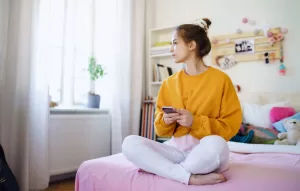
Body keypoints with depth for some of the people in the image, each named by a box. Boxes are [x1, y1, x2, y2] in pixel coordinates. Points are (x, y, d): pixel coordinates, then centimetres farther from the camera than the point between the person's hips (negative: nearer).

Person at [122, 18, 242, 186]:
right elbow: (162, 129, 11)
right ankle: (191, 177, -23)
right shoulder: (169, 83, 8)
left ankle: (159, 168, -16)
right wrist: (165, 120, -13)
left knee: (215, 144, -39)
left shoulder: (220, 79, -4)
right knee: (129, 143, -20)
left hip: (205, 152, -3)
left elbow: (231, 125, -5)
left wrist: (195, 122, -19)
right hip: (176, 149, 4)